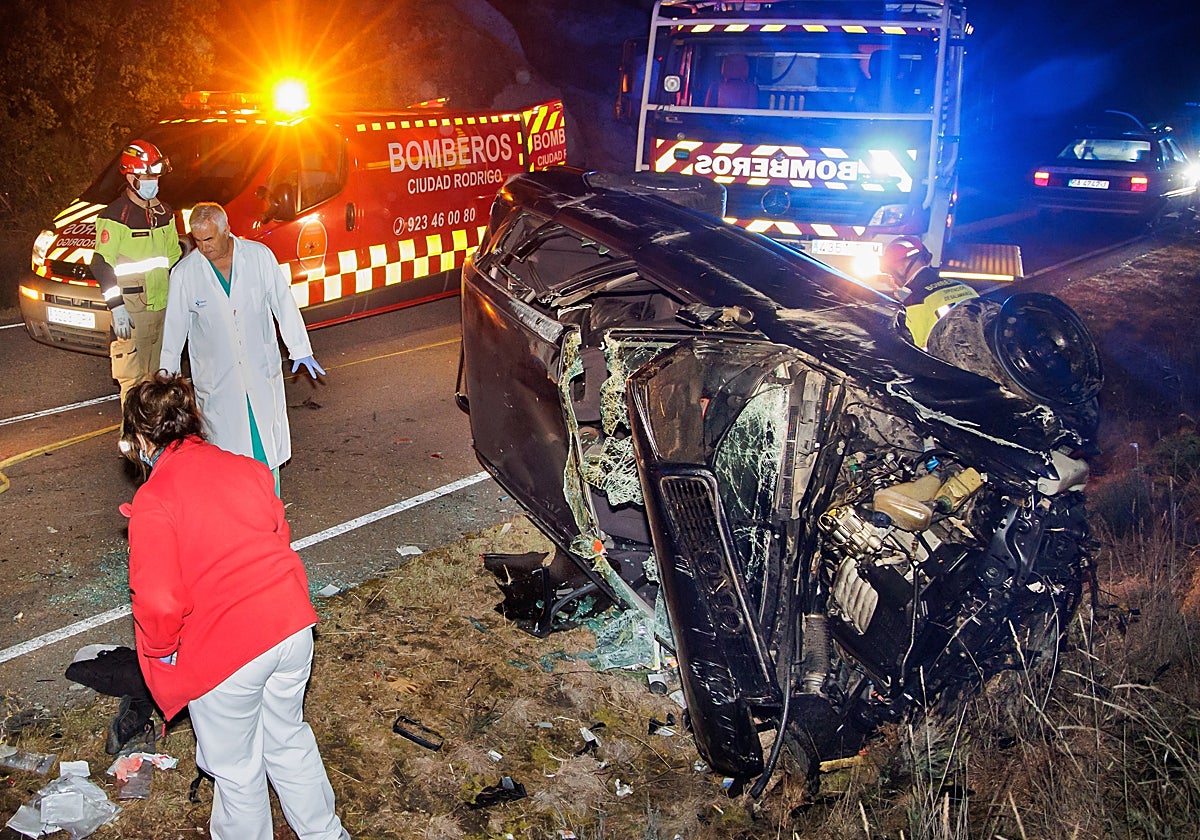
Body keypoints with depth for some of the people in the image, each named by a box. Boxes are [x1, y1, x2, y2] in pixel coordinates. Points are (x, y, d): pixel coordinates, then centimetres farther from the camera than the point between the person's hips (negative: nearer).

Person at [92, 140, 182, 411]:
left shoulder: (164, 213, 11)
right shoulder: (114, 217, -10)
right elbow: (102, 266, -12)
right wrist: (116, 306, -18)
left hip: (164, 306, 7)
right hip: (132, 311, -7)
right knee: (133, 378, -4)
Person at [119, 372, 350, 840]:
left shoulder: (153, 502, -13)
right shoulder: (247, 468, 5)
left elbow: (159, 603, -20)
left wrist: (161, 648, -1)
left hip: (225, 651, -6)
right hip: (293, 626, 6)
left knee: (235, 766, 19)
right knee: (288, 736, 28)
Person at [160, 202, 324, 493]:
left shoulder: (259, 256, -6)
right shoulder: (184, 273, -8)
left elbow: (283, 303, 4)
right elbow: (174, 328, 2)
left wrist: (300, 349, 8)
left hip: (262, 372, 1)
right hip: (216, 380, -1)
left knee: (268, 446, 9)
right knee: (225, 454, 3)